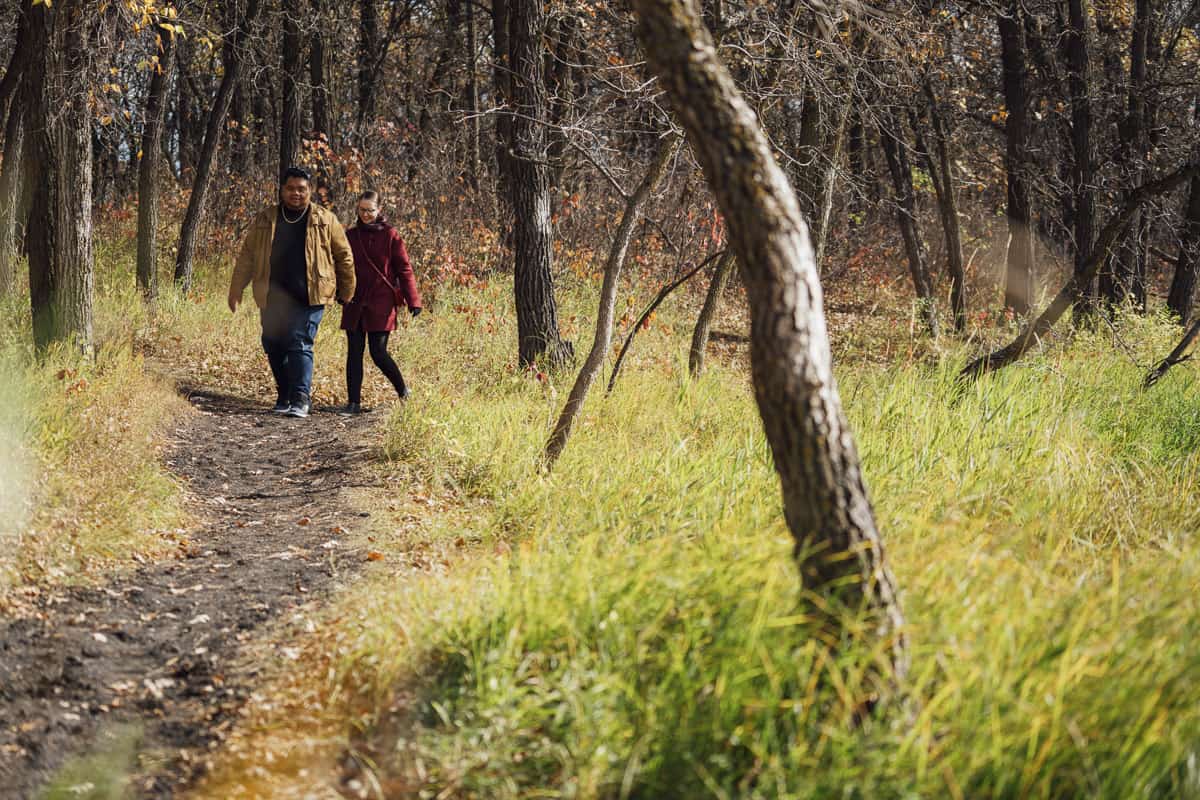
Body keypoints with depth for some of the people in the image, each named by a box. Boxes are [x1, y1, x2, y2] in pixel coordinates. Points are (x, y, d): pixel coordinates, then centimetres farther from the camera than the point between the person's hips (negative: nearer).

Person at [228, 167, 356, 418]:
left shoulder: (325, 221, 4)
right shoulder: (265, 220, 10)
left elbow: (344, 256, 10)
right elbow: (247, 257, 11)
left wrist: (347, 292, 12)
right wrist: (236, 290, 7)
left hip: (309, 298, -4)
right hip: (273, 298, 4)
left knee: (300, 344, -14)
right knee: (273, 347, 8)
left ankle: (300, 399, -15)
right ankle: (284, 396, 24)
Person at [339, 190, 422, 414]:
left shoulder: (390, 235, -1)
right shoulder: (350, 236, 9)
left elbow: (404, 269, -2)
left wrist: (413, 300, -8)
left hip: (381, 303, -4)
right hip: (355, 303, 4)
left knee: (378, 352, -6)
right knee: (354, 352, 2)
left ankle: (404, 393, 15)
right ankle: (353, 402, 7)